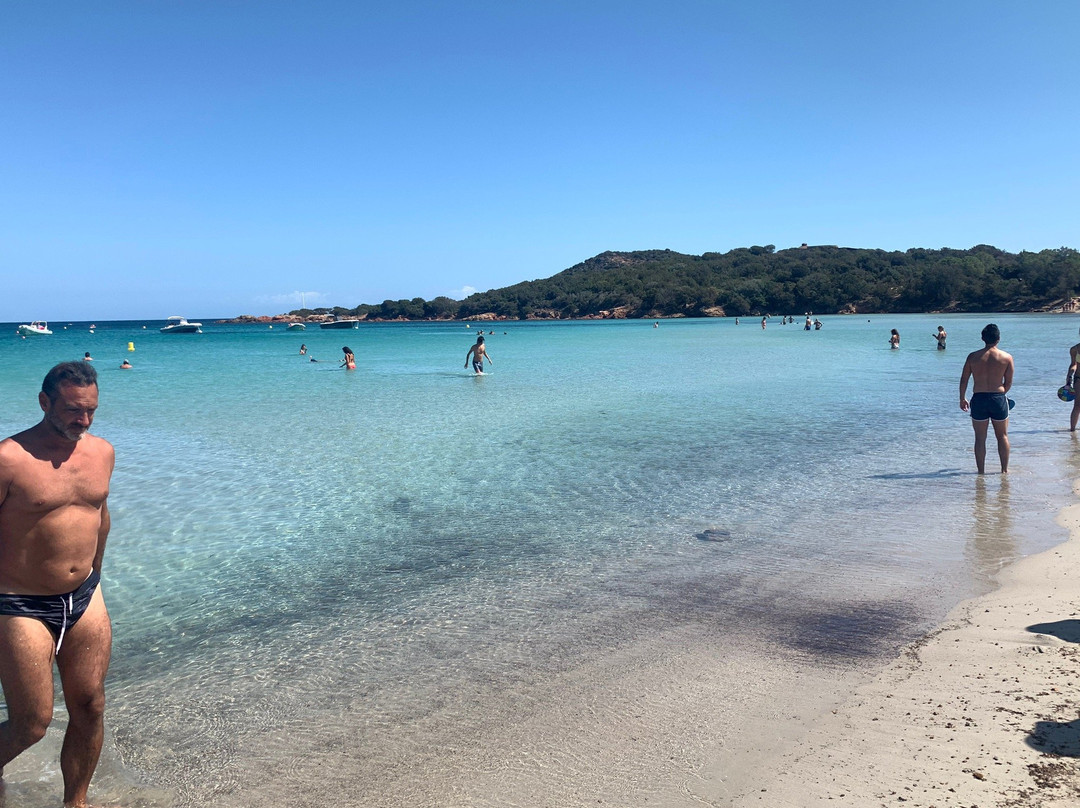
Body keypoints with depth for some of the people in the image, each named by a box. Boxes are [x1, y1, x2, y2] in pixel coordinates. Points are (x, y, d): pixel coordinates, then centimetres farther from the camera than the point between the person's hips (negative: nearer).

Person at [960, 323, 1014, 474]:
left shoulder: (973, 356, -2)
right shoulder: (1007, 358, -3)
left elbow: (964, 379, 2)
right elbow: (1008, 383, 3)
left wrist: (962, 399, 14)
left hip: (978, 399, 0)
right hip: (999, 399, 0)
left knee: (980, 438, 7)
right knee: (1003, 436, 15)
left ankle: (981, 471, 10)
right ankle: (1005, 469, 19)